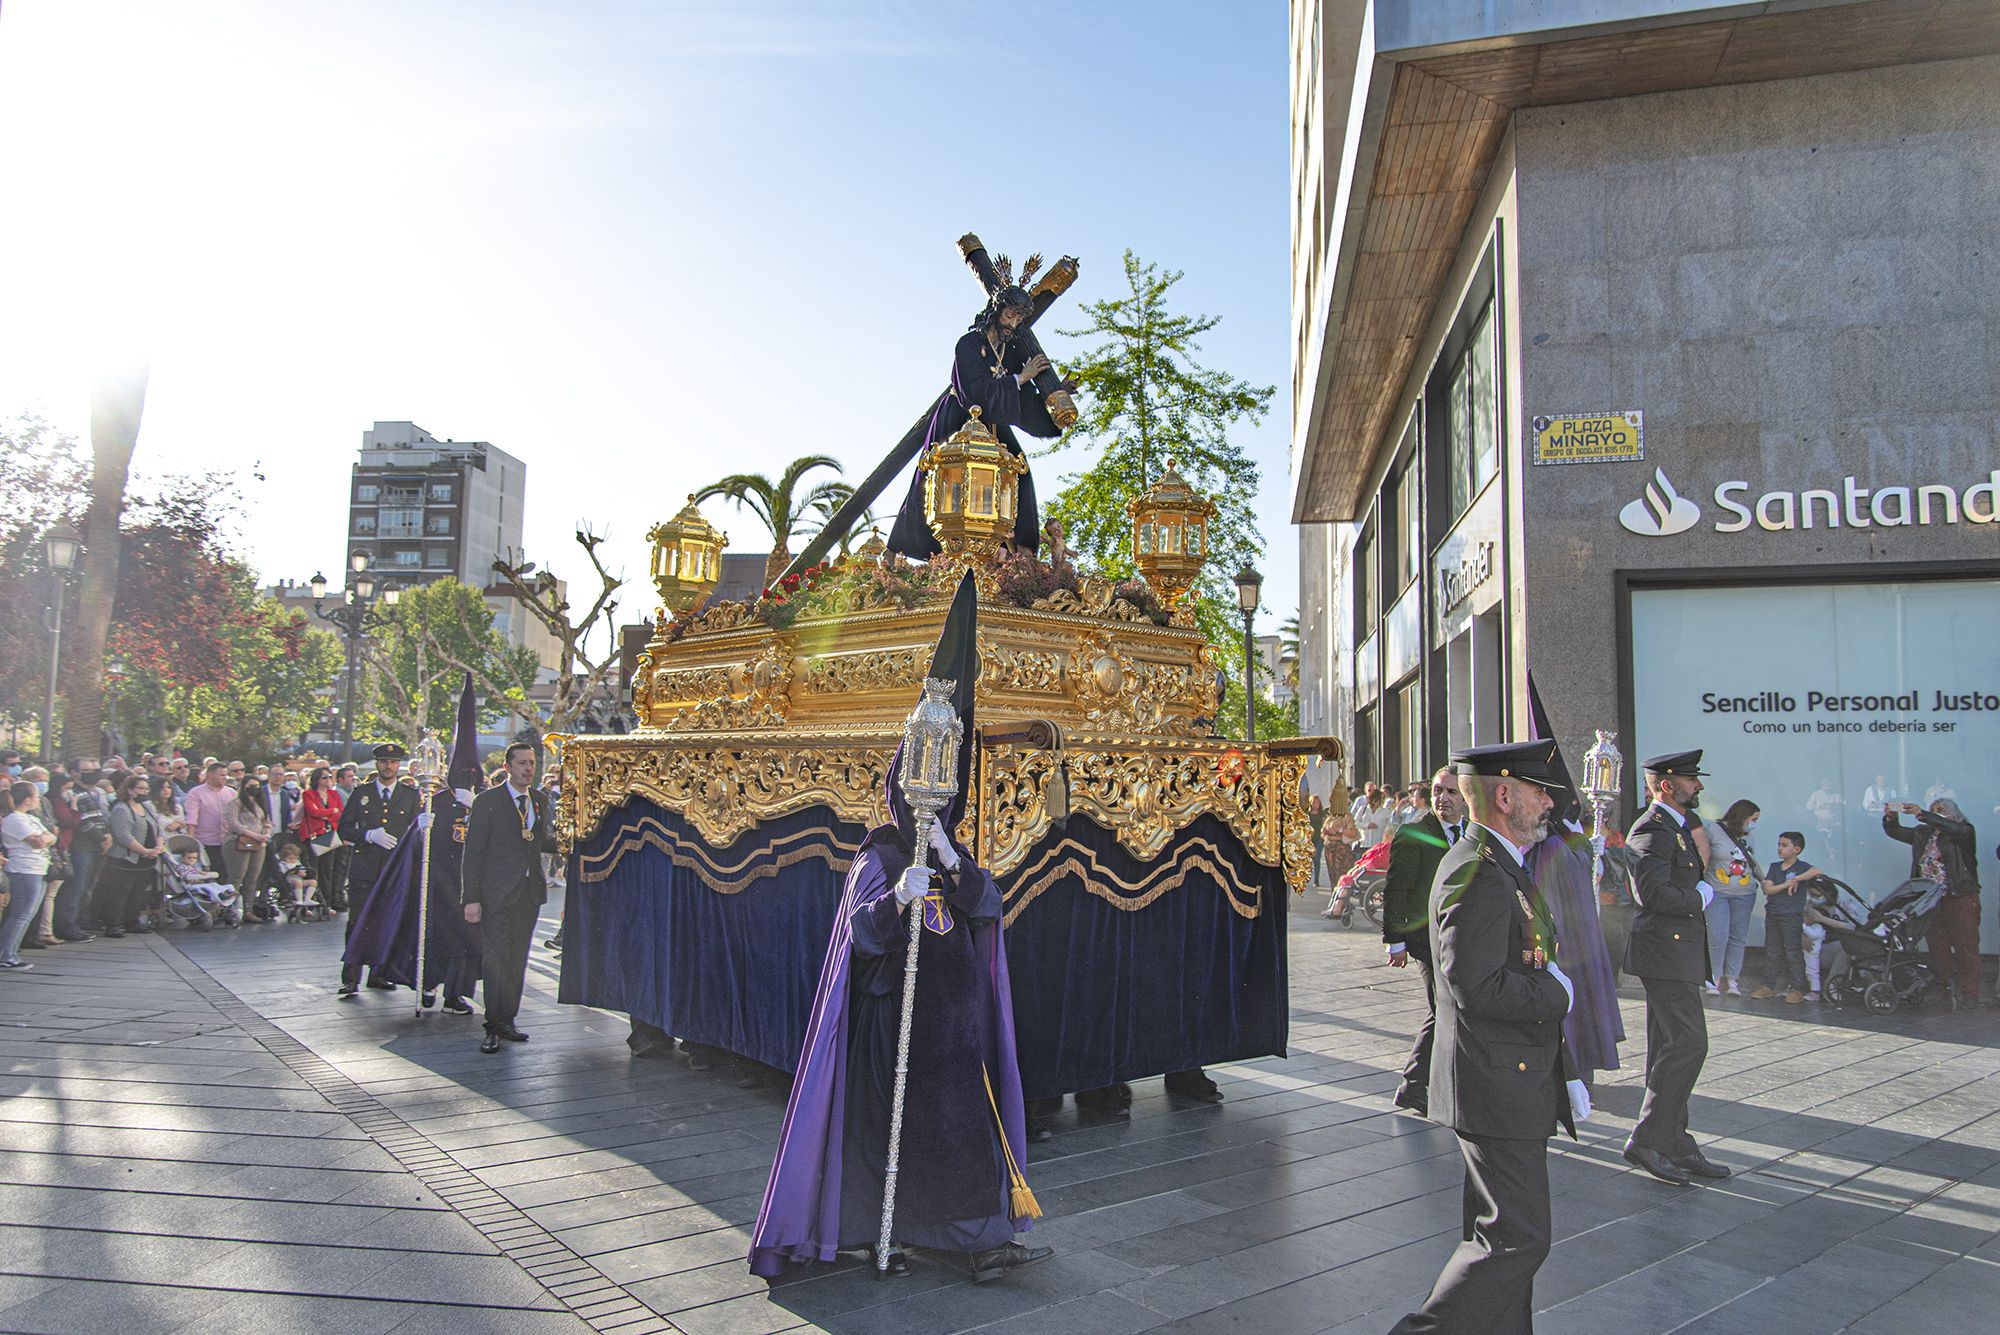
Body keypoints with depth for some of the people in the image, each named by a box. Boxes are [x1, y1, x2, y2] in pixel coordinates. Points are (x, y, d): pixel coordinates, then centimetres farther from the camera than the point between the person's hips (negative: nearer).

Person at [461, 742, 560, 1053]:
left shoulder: (541, 800, 11)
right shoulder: (488, 801, -5)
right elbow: (473, 853, -7)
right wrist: (472, 898, -11)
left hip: (531, 892, 5)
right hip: (497, 895, -5)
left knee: (518, 959, 11)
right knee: (495, 959, -5)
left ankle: (507, 1020, 20)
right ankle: (494, 1027, 4)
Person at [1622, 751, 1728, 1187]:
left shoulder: (1680, 826, 19)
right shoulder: (1652, 830, -14)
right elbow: (1653, 893, -24)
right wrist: (1699, 898, -12)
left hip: (1678, 952, 11)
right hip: (1665, 951, -11)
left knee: (1670, 1050, 12)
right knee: (1688, 1044, -12)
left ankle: (1675, 1145, 18)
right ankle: (1647, 1140, -6)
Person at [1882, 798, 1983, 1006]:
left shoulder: (1964, 832, -2)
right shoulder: (1922, 834, 15)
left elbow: (1951, 828, -23)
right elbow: (1896, 832, 15)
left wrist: (1921, 815, -28)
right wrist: (1891, 818, -6)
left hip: (1961, 898, -6)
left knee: (1966, 948, -3)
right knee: (1938, 950, 7)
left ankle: (1969, 995, 2)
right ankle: (1947, 991, 14)